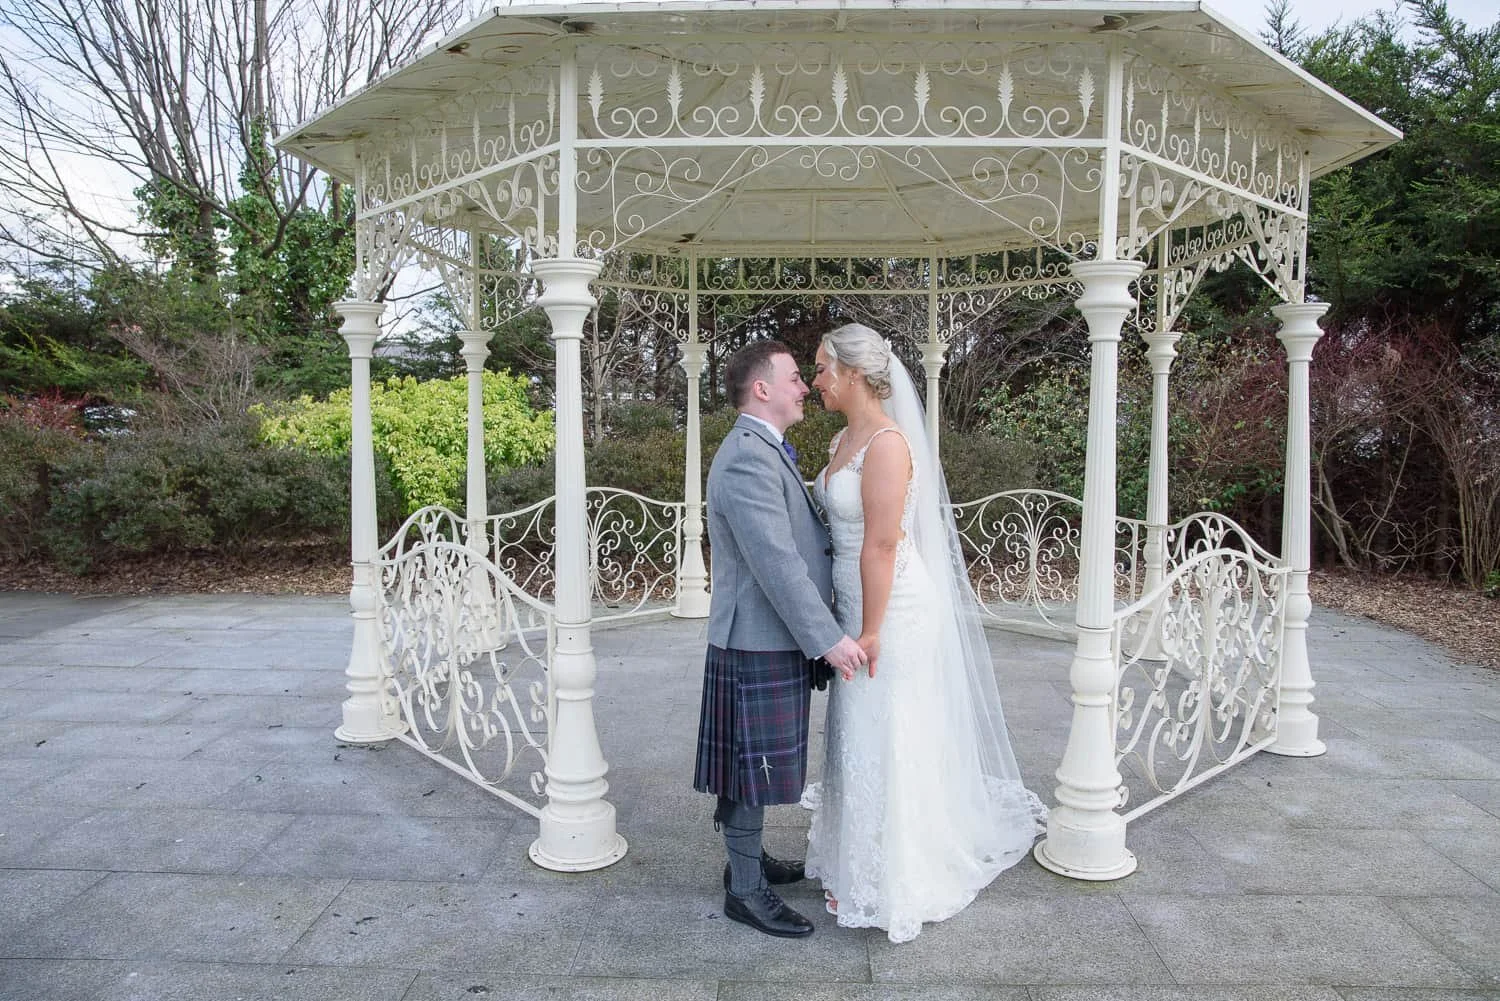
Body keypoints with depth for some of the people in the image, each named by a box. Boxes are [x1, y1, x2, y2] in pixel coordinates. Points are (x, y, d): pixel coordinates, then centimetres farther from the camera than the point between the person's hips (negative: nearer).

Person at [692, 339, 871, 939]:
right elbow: (775, 562, -26)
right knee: (753, 769, 2)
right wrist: (828, 638, -24)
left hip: (774, 641, 10)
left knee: (755, 768, 22)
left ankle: (748, 858, 37)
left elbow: (804, 541, 19)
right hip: (759, 643, -10)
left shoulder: (765, 451, 14)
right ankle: (745, 890, 17)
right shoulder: (748, 458, -21)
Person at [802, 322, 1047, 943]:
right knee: (859, 735, 19)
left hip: (894, 612, -9)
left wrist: (871, 632, -19)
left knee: (887, 741, 3)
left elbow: (882, 545, -22)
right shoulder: (845, 438, 10)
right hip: (858, 606, 9)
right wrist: (853, 625, 15)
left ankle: (891, 885, 20)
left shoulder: (887, 443, -20)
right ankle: (861, 860, 36)